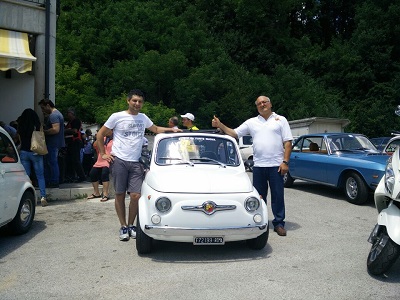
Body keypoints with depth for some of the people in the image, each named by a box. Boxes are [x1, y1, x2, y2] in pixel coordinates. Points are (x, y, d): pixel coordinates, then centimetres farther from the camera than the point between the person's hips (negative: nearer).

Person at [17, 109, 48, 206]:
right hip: (35, 153, -2)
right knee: (40, 176, 4)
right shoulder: (37, 126, -8)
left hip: (23, 152, 2)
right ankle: (43, 197, -4)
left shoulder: (20, 127, 1)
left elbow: (20, 139, 10)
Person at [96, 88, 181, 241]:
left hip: (136, 163, 3)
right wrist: (103, 154, 2)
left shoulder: (143, 118, 13)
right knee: (120, 194, 3)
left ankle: (131, 225, 13)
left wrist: (172, 129, 15)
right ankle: (123, 226, 15)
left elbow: (155, 129, 29)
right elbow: (100, 135, 7)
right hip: (119, 160, -2)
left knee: (135, 195, -6)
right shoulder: (117, 117, 1)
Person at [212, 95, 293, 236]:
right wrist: (220, 125, -3)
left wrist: (285, 162, -8)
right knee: (259, 196, 9)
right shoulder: (251, 122, 12)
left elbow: (288, 142, 1)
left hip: (276, 165, -2)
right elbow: (234, 133, 10)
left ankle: (279, 223, 13)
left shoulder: (280, 120, 6)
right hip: (258, 165, 3)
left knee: (278, 195, 3)